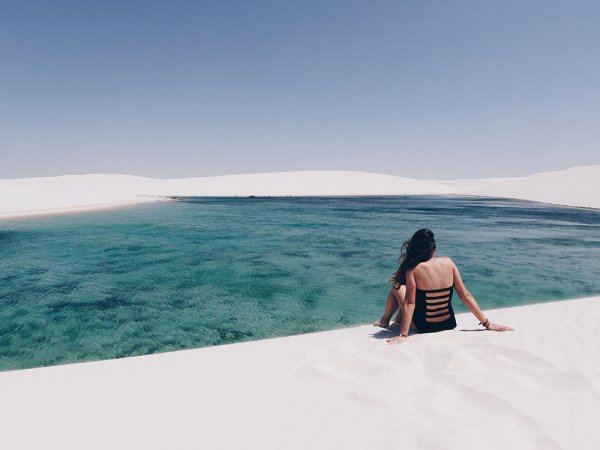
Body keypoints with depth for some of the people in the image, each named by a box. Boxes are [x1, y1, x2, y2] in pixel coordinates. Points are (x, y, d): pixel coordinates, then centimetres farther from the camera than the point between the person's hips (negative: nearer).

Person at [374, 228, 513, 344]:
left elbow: (409, 303, -21)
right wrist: (487, 324, 1)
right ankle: (398, 318, 46)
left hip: (423, 327, -4)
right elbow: (465, 296, -5)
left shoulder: (413, 269, -18)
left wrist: (403, 334, -19)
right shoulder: (448, 262, -7)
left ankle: (385, 321, 33)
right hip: (448, 324, 4)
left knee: (397, 286, 17)